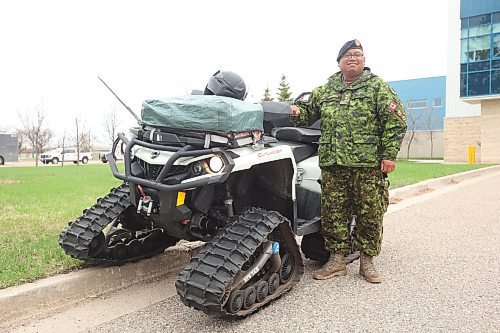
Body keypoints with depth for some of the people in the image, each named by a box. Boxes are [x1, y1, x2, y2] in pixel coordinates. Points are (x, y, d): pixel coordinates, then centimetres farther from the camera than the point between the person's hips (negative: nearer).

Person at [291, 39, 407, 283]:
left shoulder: (377, 87, 5)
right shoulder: (325, 90, 16)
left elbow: (395, 122, 0)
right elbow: (309, 112, 25)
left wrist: (389, 155, -8)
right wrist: (297, 111, 1)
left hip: (368, 163, -3)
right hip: (333, 163, 3)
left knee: (370, 213, 3)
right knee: (333, 212, 5)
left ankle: (367, 261, 19)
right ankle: (337, 260, 18)